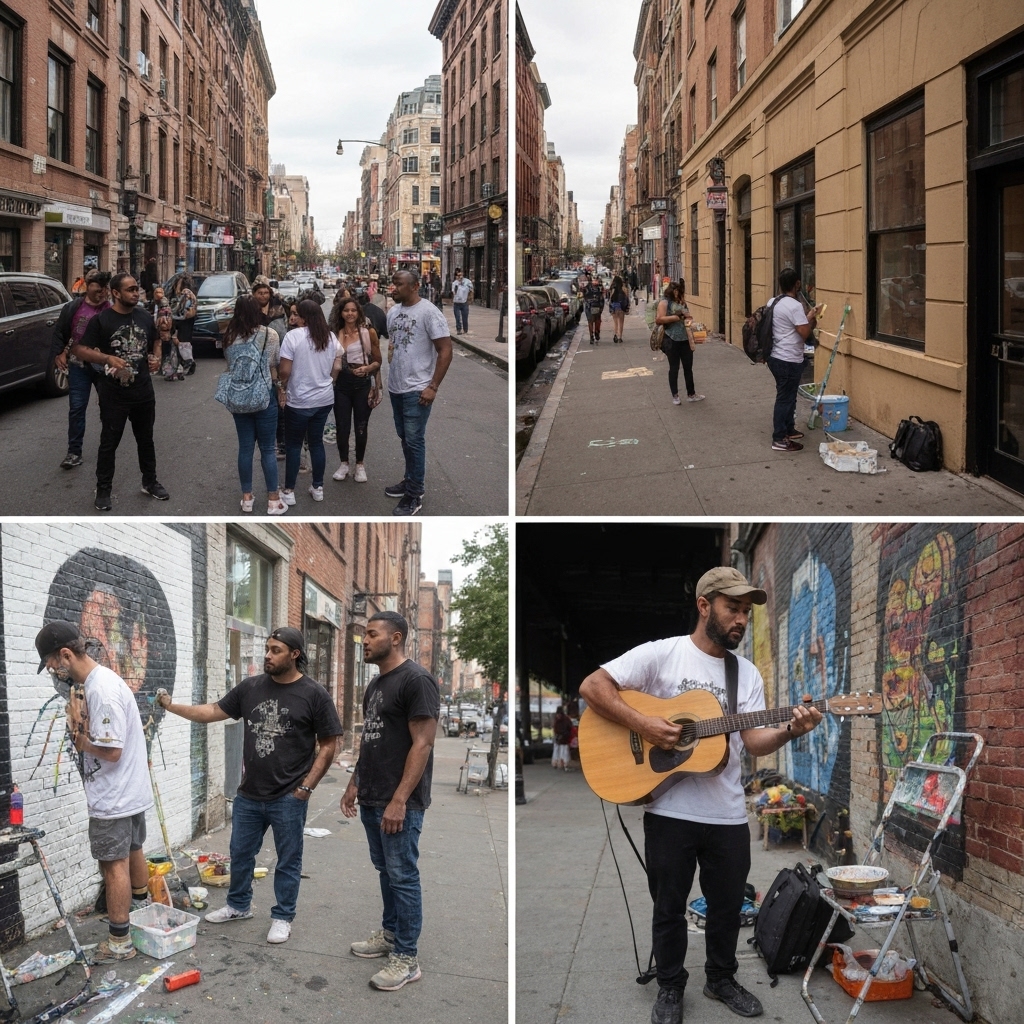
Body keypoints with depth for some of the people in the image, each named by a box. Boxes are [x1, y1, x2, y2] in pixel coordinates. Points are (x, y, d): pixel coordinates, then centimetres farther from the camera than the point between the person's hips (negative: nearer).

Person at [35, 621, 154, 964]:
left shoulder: (101, 690, -25)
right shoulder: (102, 679, 8)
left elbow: (110, 751, -27)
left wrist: (78, 731, -12)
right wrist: (81, 729, -13)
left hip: (113, 798, -10)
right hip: (131, 791, 10)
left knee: (115, 865, -3)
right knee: (133, 852, 23)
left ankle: (119, 942, 3)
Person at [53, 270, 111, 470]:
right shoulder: (72, 308, -2)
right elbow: (59, 332, 8)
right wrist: (58, 354, -1)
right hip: (79, 366, 1)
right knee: (76, 409, 1)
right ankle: (74, 452, 5)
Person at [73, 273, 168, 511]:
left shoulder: (145, 317, 3)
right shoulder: (101, 320, -12)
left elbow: (155, 342, 19)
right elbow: (80, 350, -13)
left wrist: (156, 358, -2)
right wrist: (107, 358, -27)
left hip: (144, 391, 5)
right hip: (114, 393, -4)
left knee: (146, 439, 17)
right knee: (109, 442, 4)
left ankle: (150, 482, 33)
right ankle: (103, 490, 14)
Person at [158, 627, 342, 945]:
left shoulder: (314, 694, -9)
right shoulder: (251, 687, 4)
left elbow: (329, 744, -6)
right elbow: (213, 712, 9)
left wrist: (307, 786, -9)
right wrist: (172, 706, -1)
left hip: (288, 798, -5)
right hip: (249, 794, 5)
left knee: (288, 860, 7)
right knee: (240, 853, 18)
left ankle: (282, 917, 21)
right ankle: (238, 905, 36)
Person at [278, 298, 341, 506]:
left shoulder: (293, 336, -16)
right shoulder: (331, 337, 2)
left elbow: (284, 371, -15)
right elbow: (337, 368, 4)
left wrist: (282, 385, 3)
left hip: (299, 401, -5)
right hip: (324, 399, 5)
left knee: (293, 445, 6)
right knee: (317, 442, 16)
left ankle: (289, 492, 11)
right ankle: (318, 488, 21)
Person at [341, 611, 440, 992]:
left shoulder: (416, 680, -17)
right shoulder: (376, 684, 14)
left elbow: (422, 744, -21)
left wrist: (399, 800, -24)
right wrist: (355, 784, 19)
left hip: (399, 802, -10)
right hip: (371, 799, 10)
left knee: (403, 876, -3)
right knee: (385, 871, 19)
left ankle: (407, 958, 4)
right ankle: (390, 933, 32)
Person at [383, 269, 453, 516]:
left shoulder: (429, 312, -13)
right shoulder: (392, 312, 8)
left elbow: (445, 352, -14)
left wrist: (433, 387, -17)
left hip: (417, 390, -7)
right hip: (395, 387, 7)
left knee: (414, 441, -3)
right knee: (404, 438, 15)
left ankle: (414, 495, 4)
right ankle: (411, 481, 29)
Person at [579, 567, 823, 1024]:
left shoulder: (748, 674, 7)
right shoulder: (661, 654, -8)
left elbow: (753, 742, 1)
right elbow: (592, 686, -12)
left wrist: (789, 731, -20)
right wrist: (643, 724, -21)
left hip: (728, 815, 4)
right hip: (670, 811, -4)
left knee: (728, 905, 15)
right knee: (669, 906, 9)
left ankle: (721, 979, 36)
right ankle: (670, 987, 27)